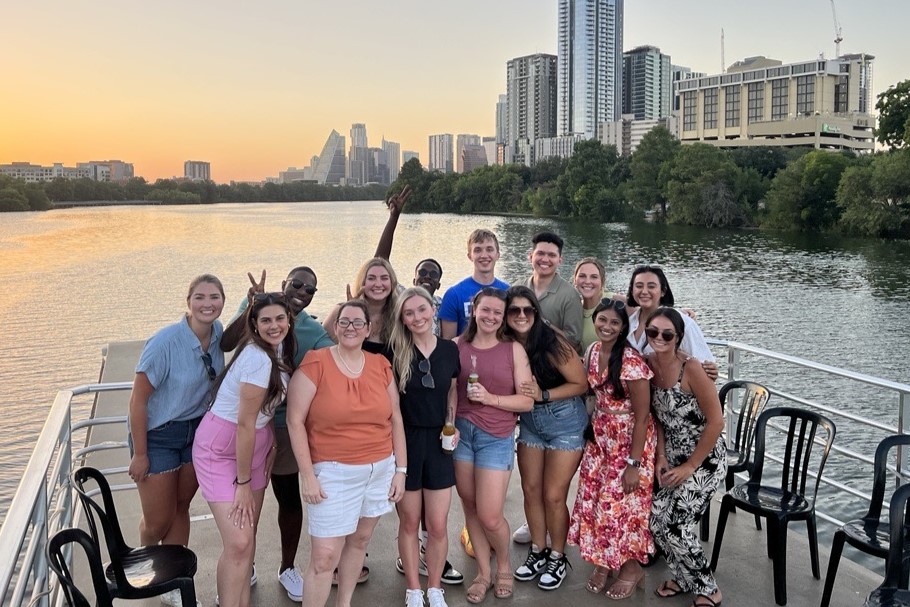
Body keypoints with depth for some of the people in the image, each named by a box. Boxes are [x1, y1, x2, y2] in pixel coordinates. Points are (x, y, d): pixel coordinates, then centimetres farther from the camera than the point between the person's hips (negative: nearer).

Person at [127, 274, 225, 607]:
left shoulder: (218, 333, -10)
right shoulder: (165, 342, -26)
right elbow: (138, 399, -18)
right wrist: (139, 454, -13)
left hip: (197, 430, 5)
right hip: (157, 435, -4)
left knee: (181, 508, 14)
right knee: (158, 521, 7)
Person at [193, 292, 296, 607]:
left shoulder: (279, 349, 0)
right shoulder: (258, 359, -25)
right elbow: (245, 424, -21)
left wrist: (271, 446, 3)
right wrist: (243, 483, -14)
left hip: (254, 444, 8)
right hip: (221, 448, -8)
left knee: (248, 535, 11)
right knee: (238, 542, -13)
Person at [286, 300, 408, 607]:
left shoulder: (381, 365, 3)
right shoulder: (315, 363, -10)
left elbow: (396, 420, 9)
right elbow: (295, 421, -10)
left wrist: (400, 469, 7)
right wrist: (307, 474, -13)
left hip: (381, 470, 5)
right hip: (334, 473, -4)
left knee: (359, 540, 18)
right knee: (324, 556, -4)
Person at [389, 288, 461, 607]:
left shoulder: (450, 349, 0)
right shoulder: (395, 353, -7)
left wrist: (451, 426, 0)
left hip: (438, 442, 2)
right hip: (405, 440, -1)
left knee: (438, 525, 6)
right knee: (409, 522, 11)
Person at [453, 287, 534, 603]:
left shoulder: (514, 349, -1)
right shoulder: (456, 346, 2)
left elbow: (527, 401, -3)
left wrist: (490, 398, -14)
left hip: (497, 438, -2)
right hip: (460, 432, 2)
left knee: (490, 516, -2)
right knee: (470, 508, 10)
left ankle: (504, 565, 28)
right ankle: (483, 572, 29)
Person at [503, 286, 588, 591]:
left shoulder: (553, 343, -23)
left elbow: (581, 384, -15)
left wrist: (543, 395, -24)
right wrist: (522, 396, -14)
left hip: (565, 422, -5)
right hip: (529, 422, 5)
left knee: (553, 495, 1)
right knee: (531, 490, 12)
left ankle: (558, 558, 23)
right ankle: (537, 551, 32)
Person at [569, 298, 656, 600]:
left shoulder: (631, 362, -23)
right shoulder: (593, 352, 0)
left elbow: (642, 417, -19)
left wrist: (634, 463, -18)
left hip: (629, 441, -7)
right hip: (600, 438, 7)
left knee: (622, 503, 1)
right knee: (593, 498, 10)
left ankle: (631, 568, 24)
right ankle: (602, 562, 30)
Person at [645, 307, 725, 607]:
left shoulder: (691, 369, -23)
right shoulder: (649, 364, -5)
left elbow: (716, 421, -19)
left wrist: (690, 466, -14)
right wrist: (661, 456, -4)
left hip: (704, 459, -6)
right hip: (672, 457, 6)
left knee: (675, 527, -10)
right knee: (656, 520, 1)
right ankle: (685, 577, 27)